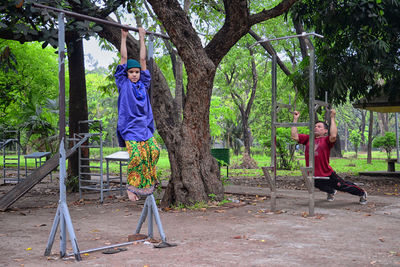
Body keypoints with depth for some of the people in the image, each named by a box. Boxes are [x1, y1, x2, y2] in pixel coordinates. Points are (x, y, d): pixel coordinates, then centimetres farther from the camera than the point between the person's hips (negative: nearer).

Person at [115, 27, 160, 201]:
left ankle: (148, 183, 3)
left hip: (145, 127, 5)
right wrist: (124, 37, 10)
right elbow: (124, 59, 7)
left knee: (154, 151, -11)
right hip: (129, 128, -4)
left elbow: (142, 60, 17)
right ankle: (131, 187, -5)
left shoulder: (143, 84, 15)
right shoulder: (123, 84, 6)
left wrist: (141, 38, 21)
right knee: (136, 156, -18)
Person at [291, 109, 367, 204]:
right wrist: (295, 119, -4)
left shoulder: (326, 140, -9)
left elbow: (333, 136, -30)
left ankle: (362, 193, 39)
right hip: (313, 177, 4)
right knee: (325, 188, 32)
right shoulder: (308, 138, 2)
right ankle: (331, 192, 68)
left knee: (343, 186, 12)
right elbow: (294, 136, -6)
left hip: (327, 175, -4)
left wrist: (332, 118, -25)